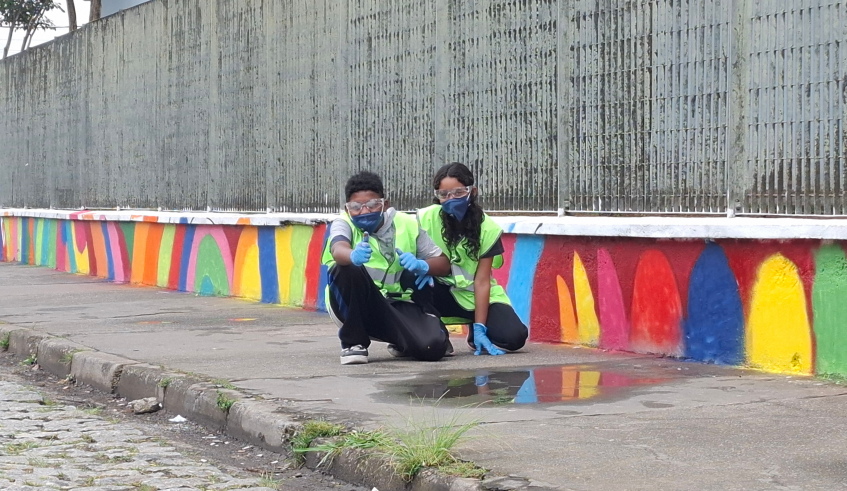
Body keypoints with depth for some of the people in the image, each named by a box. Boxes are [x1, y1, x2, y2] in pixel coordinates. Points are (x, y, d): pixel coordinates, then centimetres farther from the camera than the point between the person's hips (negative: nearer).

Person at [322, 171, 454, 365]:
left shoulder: (407, 224, 0)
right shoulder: (343, 224, -7)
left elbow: (444, 264, 5)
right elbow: (338, 249, -32)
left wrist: (422, 266, -18)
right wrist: (353, 256, -56)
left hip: (398, 305, 2)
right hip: (356, 307, -2)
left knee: (432, 346, -25)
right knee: (349, 268, -32)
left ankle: (402, 341, 14)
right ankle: (353, 342, -11)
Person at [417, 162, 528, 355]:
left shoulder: (487, 228, -13)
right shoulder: (427, 218, -14)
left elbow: (482, 280, -14)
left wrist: (479, 328, -20)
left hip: (475, 295, 0)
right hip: (441, 293, 0)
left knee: (514, 337, -25)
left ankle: (475, 334, 9)